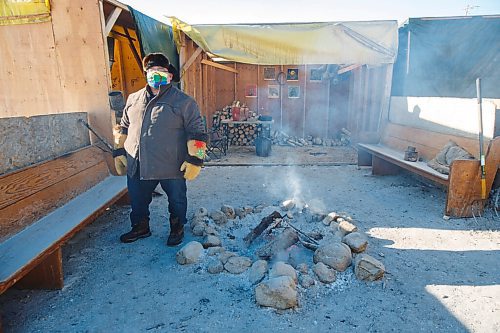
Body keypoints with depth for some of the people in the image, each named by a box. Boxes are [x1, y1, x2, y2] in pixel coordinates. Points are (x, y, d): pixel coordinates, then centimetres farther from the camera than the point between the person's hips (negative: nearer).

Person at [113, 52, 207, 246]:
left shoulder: (183, 101, -5)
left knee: (176, 200, 12)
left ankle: (177, 228, 36)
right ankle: (140, 228, 41)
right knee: (137, 200, 18)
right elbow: (123, 127, 19)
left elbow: (196, 132, -8)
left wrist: (195, 159, -15)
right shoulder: (134, 99, 11)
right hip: (137, 166, 4)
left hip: (172, 166, -4)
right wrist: (119, 152, 12)